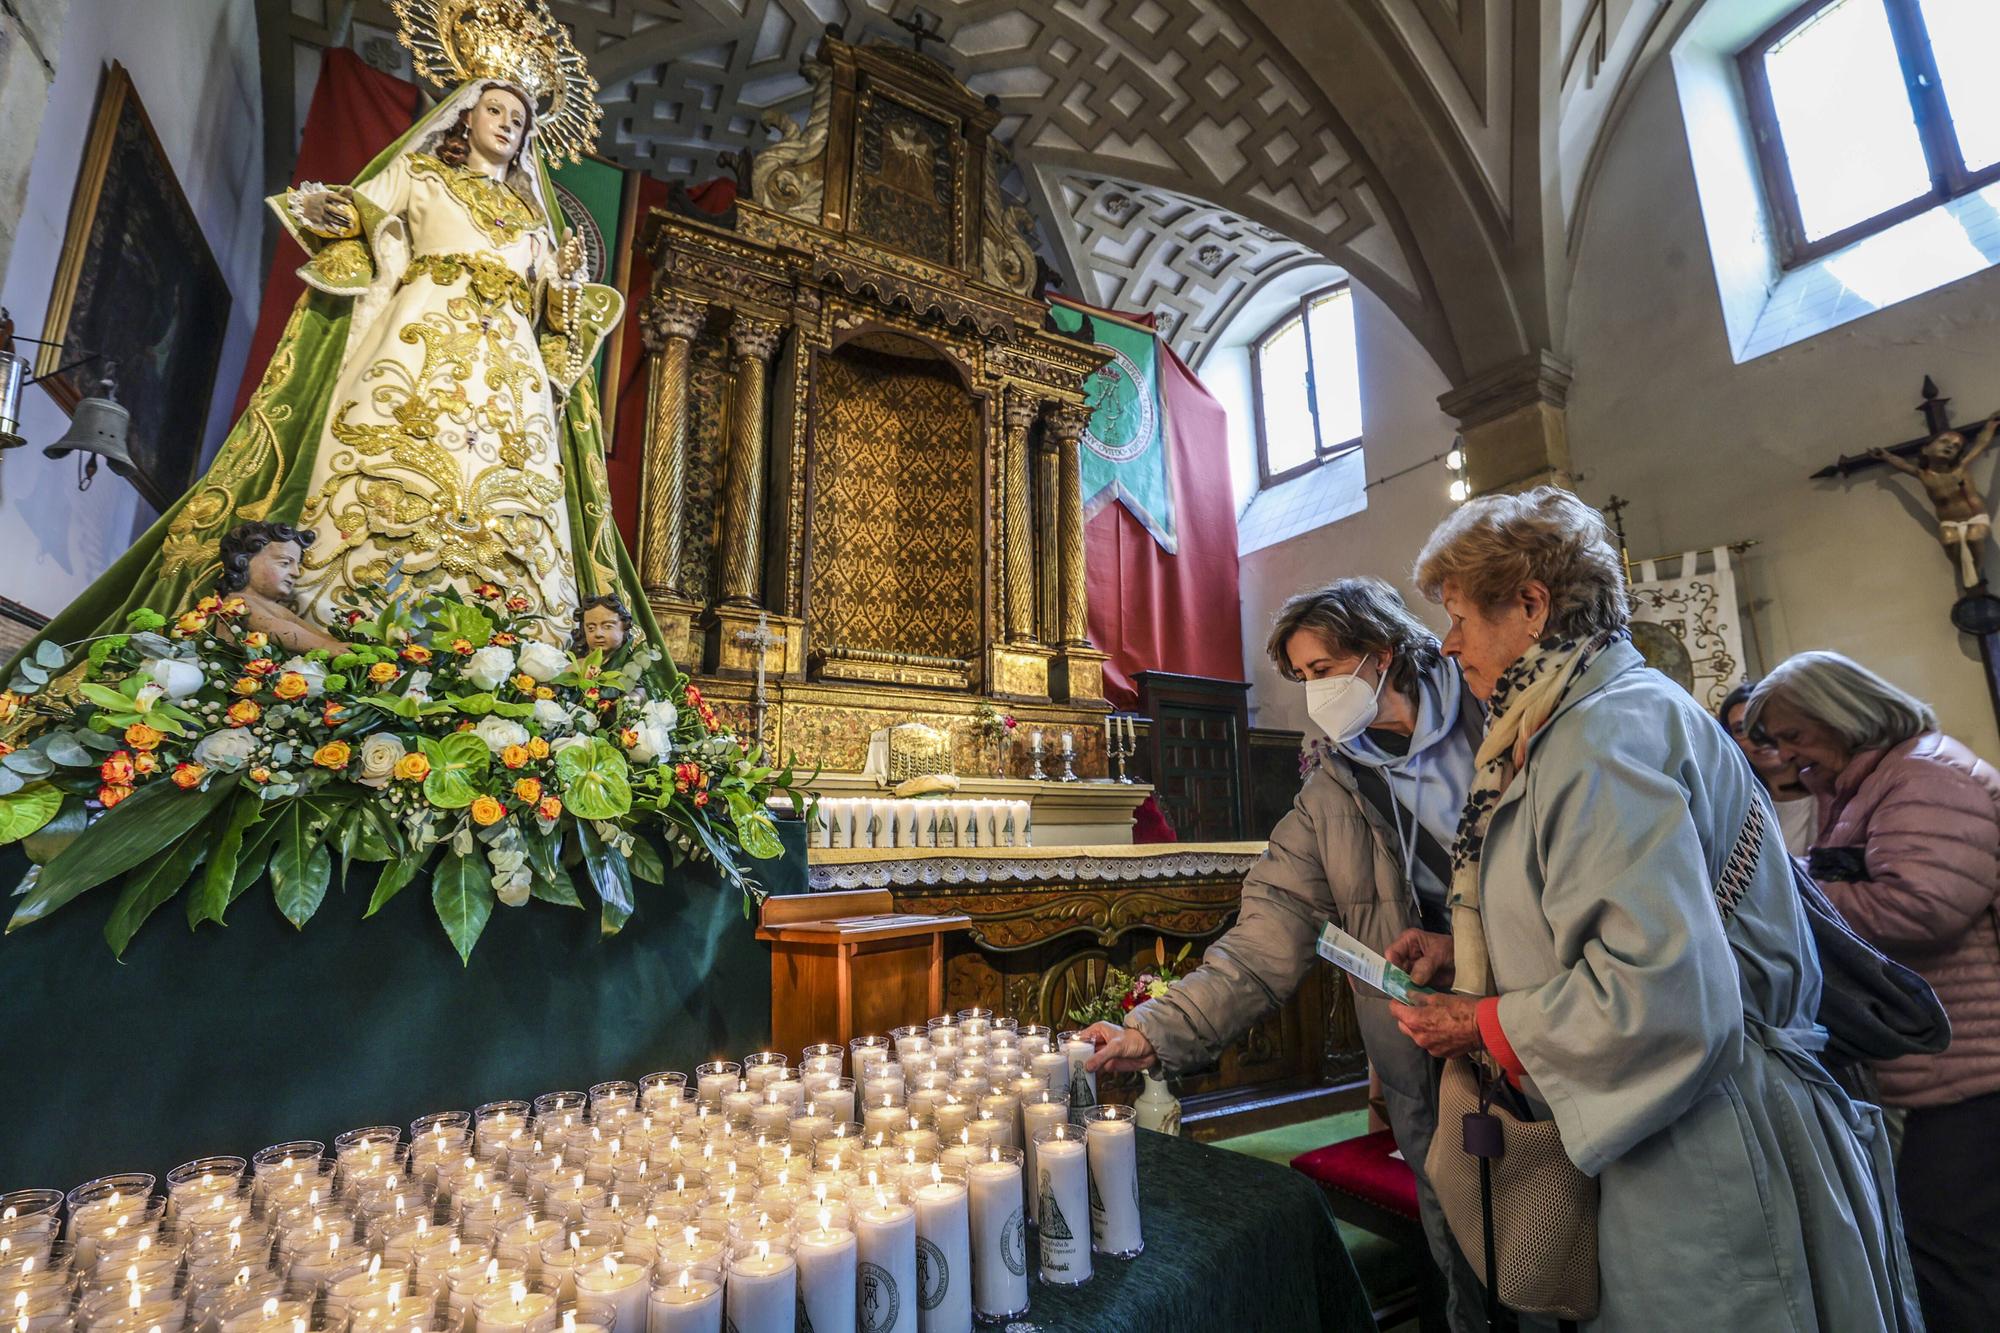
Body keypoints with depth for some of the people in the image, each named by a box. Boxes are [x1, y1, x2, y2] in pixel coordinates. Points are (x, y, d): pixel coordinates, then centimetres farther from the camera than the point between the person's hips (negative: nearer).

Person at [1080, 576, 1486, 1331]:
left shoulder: (1498, 729, -5)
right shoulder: (1329, 795, -1)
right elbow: (1267, 938, -8)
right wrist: (1158, 1031, -18)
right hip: (1433, 1076, 1)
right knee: (1469, 1270, 12)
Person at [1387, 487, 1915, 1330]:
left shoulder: (1607, 732, -22)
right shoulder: (1570, 729, 10)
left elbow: (1664, 990, -28)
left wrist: (1486, 1027, -16)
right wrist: (1468, 952, 8)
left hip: (1700, 1171, -9)